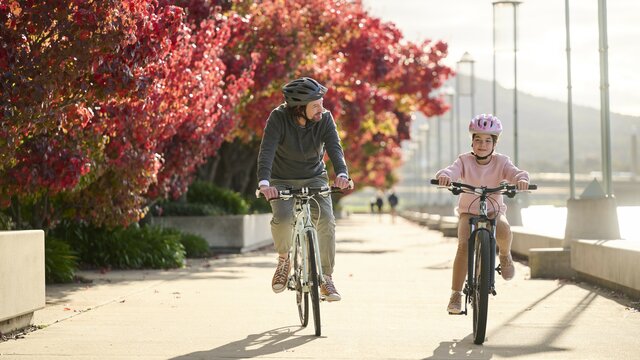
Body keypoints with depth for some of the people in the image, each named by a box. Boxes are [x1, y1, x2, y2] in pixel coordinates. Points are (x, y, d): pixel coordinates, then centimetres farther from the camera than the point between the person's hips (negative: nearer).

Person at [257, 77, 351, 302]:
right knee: (282, 218, -29)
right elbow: (266, 151, -30)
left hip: (314, 179, 2)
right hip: (282, 181, -2)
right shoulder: (279, 118, -20)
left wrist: (341, 173, -46)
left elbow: (334, 148, -25)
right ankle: (284, 260, 2)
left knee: (326, 220, -22)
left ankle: (326, 279, -11)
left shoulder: (325, 119, -13)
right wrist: (264, 182, -47)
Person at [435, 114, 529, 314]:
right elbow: (451, 171, -24)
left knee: (504, 231, -34)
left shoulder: (501, 162, -4)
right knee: (464, 245, -26)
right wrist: (444, 176, -49)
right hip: (468, 211, 0)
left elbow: (515, 173, -21)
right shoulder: (465, 161, -7)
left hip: (494, 210, 0)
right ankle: (456, 294, -19)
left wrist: (521, 179, -46)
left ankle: (505, 255, 4)